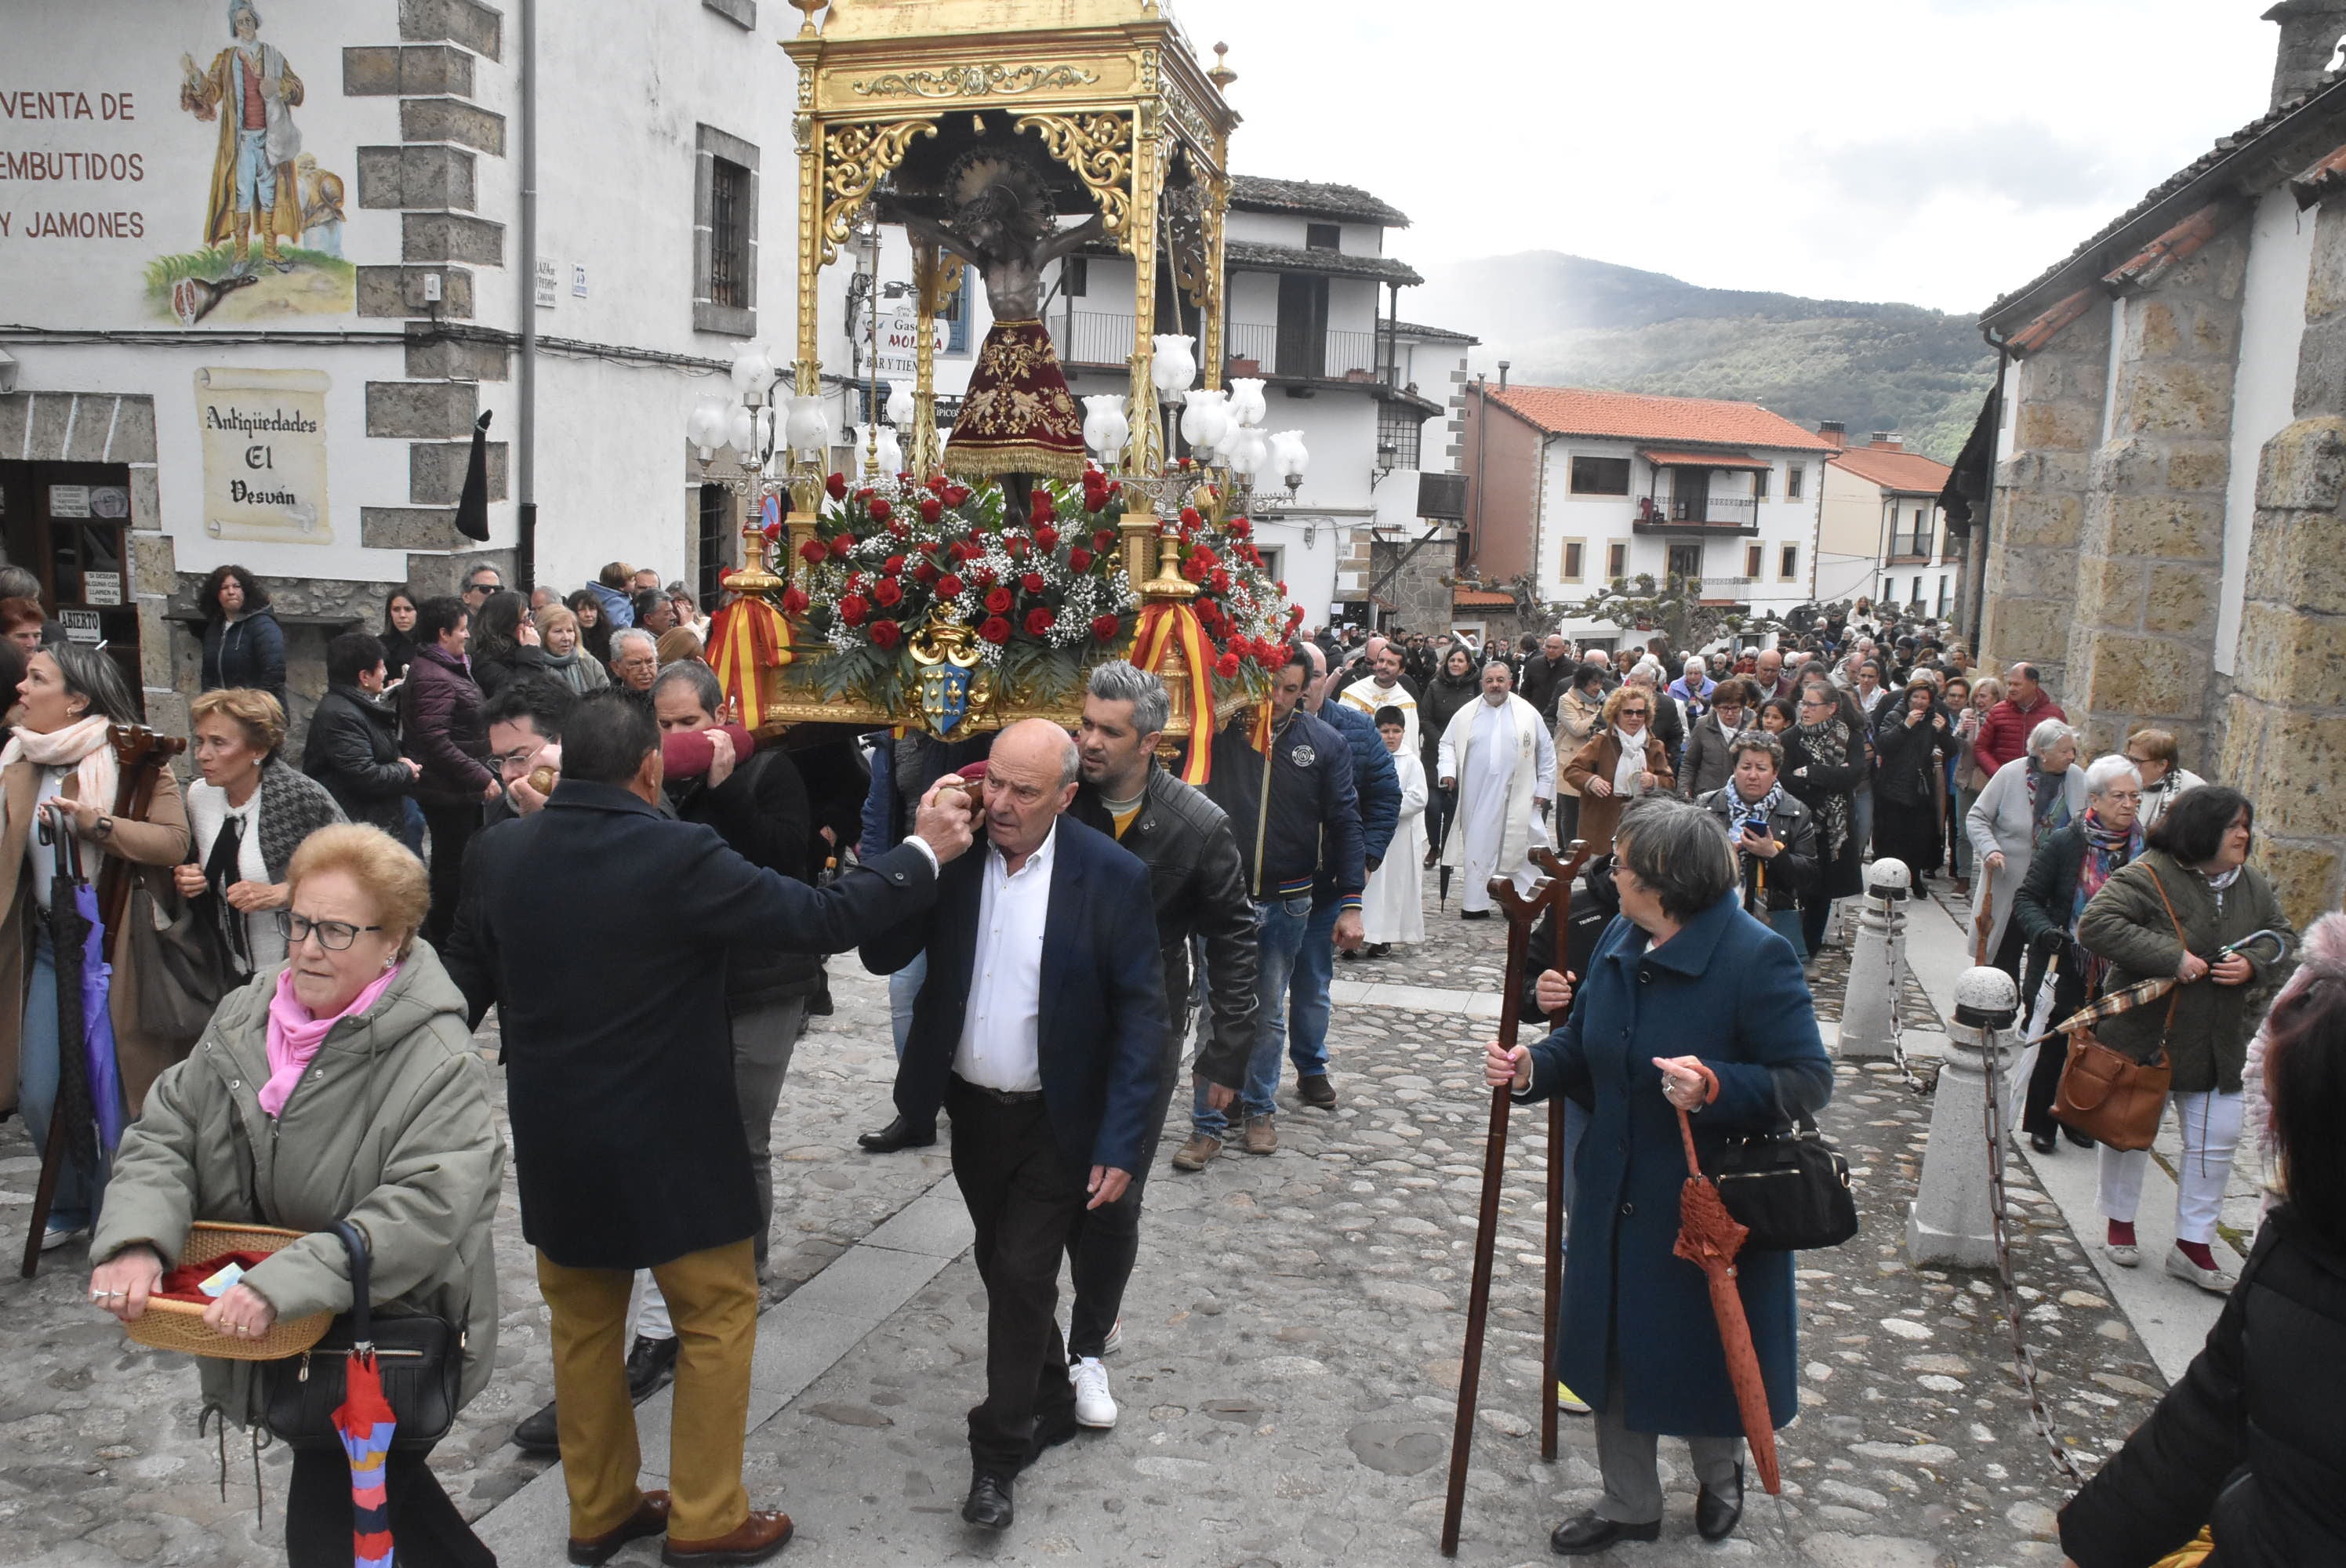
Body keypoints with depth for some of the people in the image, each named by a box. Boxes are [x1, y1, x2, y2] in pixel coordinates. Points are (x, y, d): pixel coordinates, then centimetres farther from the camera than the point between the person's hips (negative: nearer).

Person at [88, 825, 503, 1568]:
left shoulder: (438, 1064, -22)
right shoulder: (244, 1019, 0)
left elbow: (424, 1212, -29)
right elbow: (163, 1138, 0)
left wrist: (284, 1284, -36)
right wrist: (135, 1239, -19)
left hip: (384, 1342, -6)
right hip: (272, 1335, 7)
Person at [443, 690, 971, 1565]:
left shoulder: (497, 853, -4)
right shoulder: (680, 855, -21)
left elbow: (463, 984, 9)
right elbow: (822, 919, -19)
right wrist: (925, 852, -7)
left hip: (552, 1144, 6)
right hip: (667, 1143, -5)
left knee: (584, 1325, 20)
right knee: (717, 1320, 12)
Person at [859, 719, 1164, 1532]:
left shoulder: (1111, 876, -17)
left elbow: (1141, 1015, -13)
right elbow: (882, 955, -9)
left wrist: (1119, 1145, -17)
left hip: (1057, 1121, -4)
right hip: (971, 1107, 5)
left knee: (1022, 1275, -2)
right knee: (1004, 1269, 18)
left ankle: (999, 1450, 17)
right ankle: (1050, 1404, 40)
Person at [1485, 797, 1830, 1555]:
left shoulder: (1755, 958, -22)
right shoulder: (1619, 942, 0)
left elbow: (1808, 1080, -21)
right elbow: (1584, 1044, 10)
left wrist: (1716, 1088, -36)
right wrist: (1532, 1066, -9)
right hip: (1616, 1198, 6)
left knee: (1706, 1347, 15)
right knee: (1615, 1346, 16)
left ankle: (1720, 1475, 47)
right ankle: (1630, 1502, 38)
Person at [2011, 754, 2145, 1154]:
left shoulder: (2146, 849, -2)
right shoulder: (2065, 843, -10)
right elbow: (2027, 898, -6)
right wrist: (2044, 931, -24)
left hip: (2116, 975, 3)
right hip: (2064, 969, -3)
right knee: (2052, 1047, 5)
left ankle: (2078, 1118, 34)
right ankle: (2041, 1125, 21)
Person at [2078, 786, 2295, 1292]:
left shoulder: (2253, 885, 5)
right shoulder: (2147, 877, -17)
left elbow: (2284, 941, 12)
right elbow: (2095, 925, -26)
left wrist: (2253, 965, -11)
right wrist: (2171, 957, -29)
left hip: (2218, 1043, 6)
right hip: (2144, 1035, -5)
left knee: (2217, 1139, 7)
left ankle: (2193, 1245, 20)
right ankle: (2120, 1223, 31)